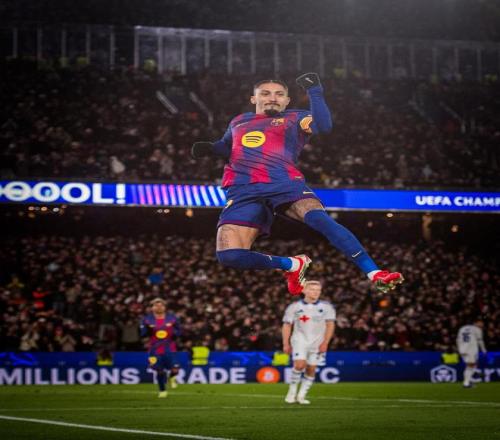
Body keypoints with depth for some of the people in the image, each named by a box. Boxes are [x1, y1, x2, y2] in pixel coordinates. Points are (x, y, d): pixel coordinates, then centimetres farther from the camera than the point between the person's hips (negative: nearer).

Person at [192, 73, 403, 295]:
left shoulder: (294, 118, 16)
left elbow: (324, 125, -4)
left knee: (319, 218, -34)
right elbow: (227, 146, 44)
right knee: (229, 255, -20)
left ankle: (375, 274, -32)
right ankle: (292, 265, 7)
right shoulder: (238, 122, 28)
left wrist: (314, 91, -11)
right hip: (242, 192, 3)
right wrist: (209, 148, 22)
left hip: (286, 183, -3)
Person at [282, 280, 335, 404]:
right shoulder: (294, 307, 0)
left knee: (311, 369, -1)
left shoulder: (326, 307, 0)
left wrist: (325, 343, -11)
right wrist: (286, 344, -1)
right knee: (300, 364, -20)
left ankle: (301, 396, 10)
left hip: (317, 342, 2)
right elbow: (287, 325, 5)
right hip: (300, 339, -1)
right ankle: (292, 391, -3)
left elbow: (330, 325, -1)